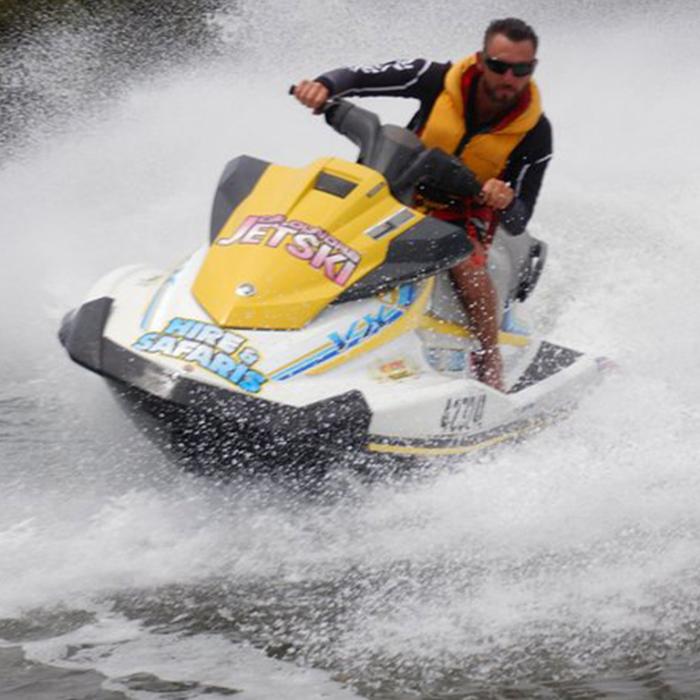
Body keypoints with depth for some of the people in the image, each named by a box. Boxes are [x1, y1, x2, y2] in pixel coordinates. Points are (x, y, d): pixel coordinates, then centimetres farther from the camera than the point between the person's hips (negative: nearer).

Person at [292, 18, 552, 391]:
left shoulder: (535, 133, -14)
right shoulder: (439, 80, -14)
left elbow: (516, 223, -12)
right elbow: (358, 76, -11)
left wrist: (506, 203, -37)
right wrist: (324, 86, -34)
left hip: (465, 219, -3)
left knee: (468, 266, -35)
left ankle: (491, 373, -23)